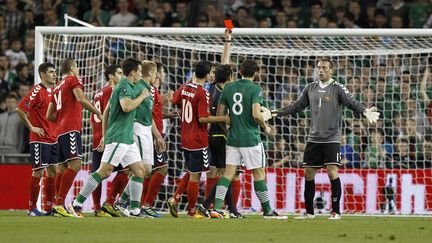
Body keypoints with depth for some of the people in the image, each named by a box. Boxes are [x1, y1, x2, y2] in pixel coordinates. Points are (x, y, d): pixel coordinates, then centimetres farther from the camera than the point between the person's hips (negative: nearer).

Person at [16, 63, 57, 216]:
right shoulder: (37, 91, -11)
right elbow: (20, 109, -16)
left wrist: (57, 130, 14)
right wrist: (32, 127, -13)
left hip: (53, 138, 7)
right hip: (40, 139, -7)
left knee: (53, 172, 7)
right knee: (38, 172, -5)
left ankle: (49, 207, 12)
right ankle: (32, 208, 1)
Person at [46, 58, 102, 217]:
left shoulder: (57, 87, 24)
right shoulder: (73, 80, 2)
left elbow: (49, 115, 25)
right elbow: (81, 99, -16)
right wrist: (98, 113, -9)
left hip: (60, 131, 9)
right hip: (71, 129, -9)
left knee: (62, 168, 8)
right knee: (75, 164, -17)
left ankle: (57, 206, 5)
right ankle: (59, 203, -28)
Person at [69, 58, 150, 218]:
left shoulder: (126, 86, 20)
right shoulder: (125, 86, -10)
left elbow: (106, 112, 24)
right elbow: (126, 106, -30)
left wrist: (105, 136, 25)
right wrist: (142, 96, -14)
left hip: (127, 139, 10)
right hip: (118, 137, -10)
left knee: (139, 170, 6)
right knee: (104, 171, -13)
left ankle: (134, 210, 7)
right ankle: (77, 204, -12)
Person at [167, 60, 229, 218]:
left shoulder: (184, 88, 3)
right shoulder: (203, 93, -18)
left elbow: (173, 101, 21)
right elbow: (203, 118, -21)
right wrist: (223, 118, -14)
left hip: (185, 139, 7)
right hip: (198, 140, -7)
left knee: (191, 173, 22)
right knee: (195, 176, 1)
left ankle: (175, 199, 8)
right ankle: (192, 211, 8)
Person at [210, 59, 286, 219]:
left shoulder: (228, 88, 6)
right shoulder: (255, 89, -10)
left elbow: (220, 114, 7)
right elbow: (256, 114, -20)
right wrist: (266, 128, -2)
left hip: (233, 138, 4)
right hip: (251, 139, -4)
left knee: (228, 173, 4)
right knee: (259, 173, 5)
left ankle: (217, 208, -9)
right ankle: (268, 211, 12)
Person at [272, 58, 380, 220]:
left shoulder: (337, 89, -3)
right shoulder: (311, 88, 11)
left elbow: (352, 103, -14)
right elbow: (296, 107, 17)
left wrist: (365, 111, -34)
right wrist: (276, 113, 14)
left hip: (331, 139, -5)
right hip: (314, 138, 5)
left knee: (332, 172, -13)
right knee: (308, 173, 5)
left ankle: (336, 211, -5)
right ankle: (309, 212, 15)